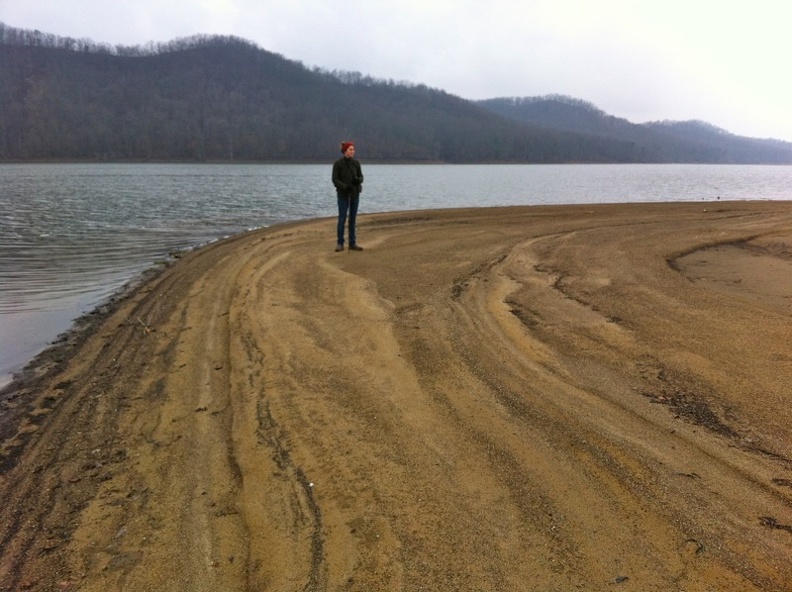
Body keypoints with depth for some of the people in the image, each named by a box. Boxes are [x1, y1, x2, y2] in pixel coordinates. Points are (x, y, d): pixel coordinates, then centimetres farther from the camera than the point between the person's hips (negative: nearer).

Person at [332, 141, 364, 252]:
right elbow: (335, 179, -10)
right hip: (343, 194, -4)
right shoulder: (337, 163, -9)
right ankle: (340, 243, 5)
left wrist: (358, 180, -17)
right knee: (342, 219, -5)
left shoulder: (356, 162, 3)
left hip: (355, 193, 4)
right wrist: (344, 186, -26)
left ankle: (352, 243, 10)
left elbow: (361, 176, 7)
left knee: (353, 218, 6)